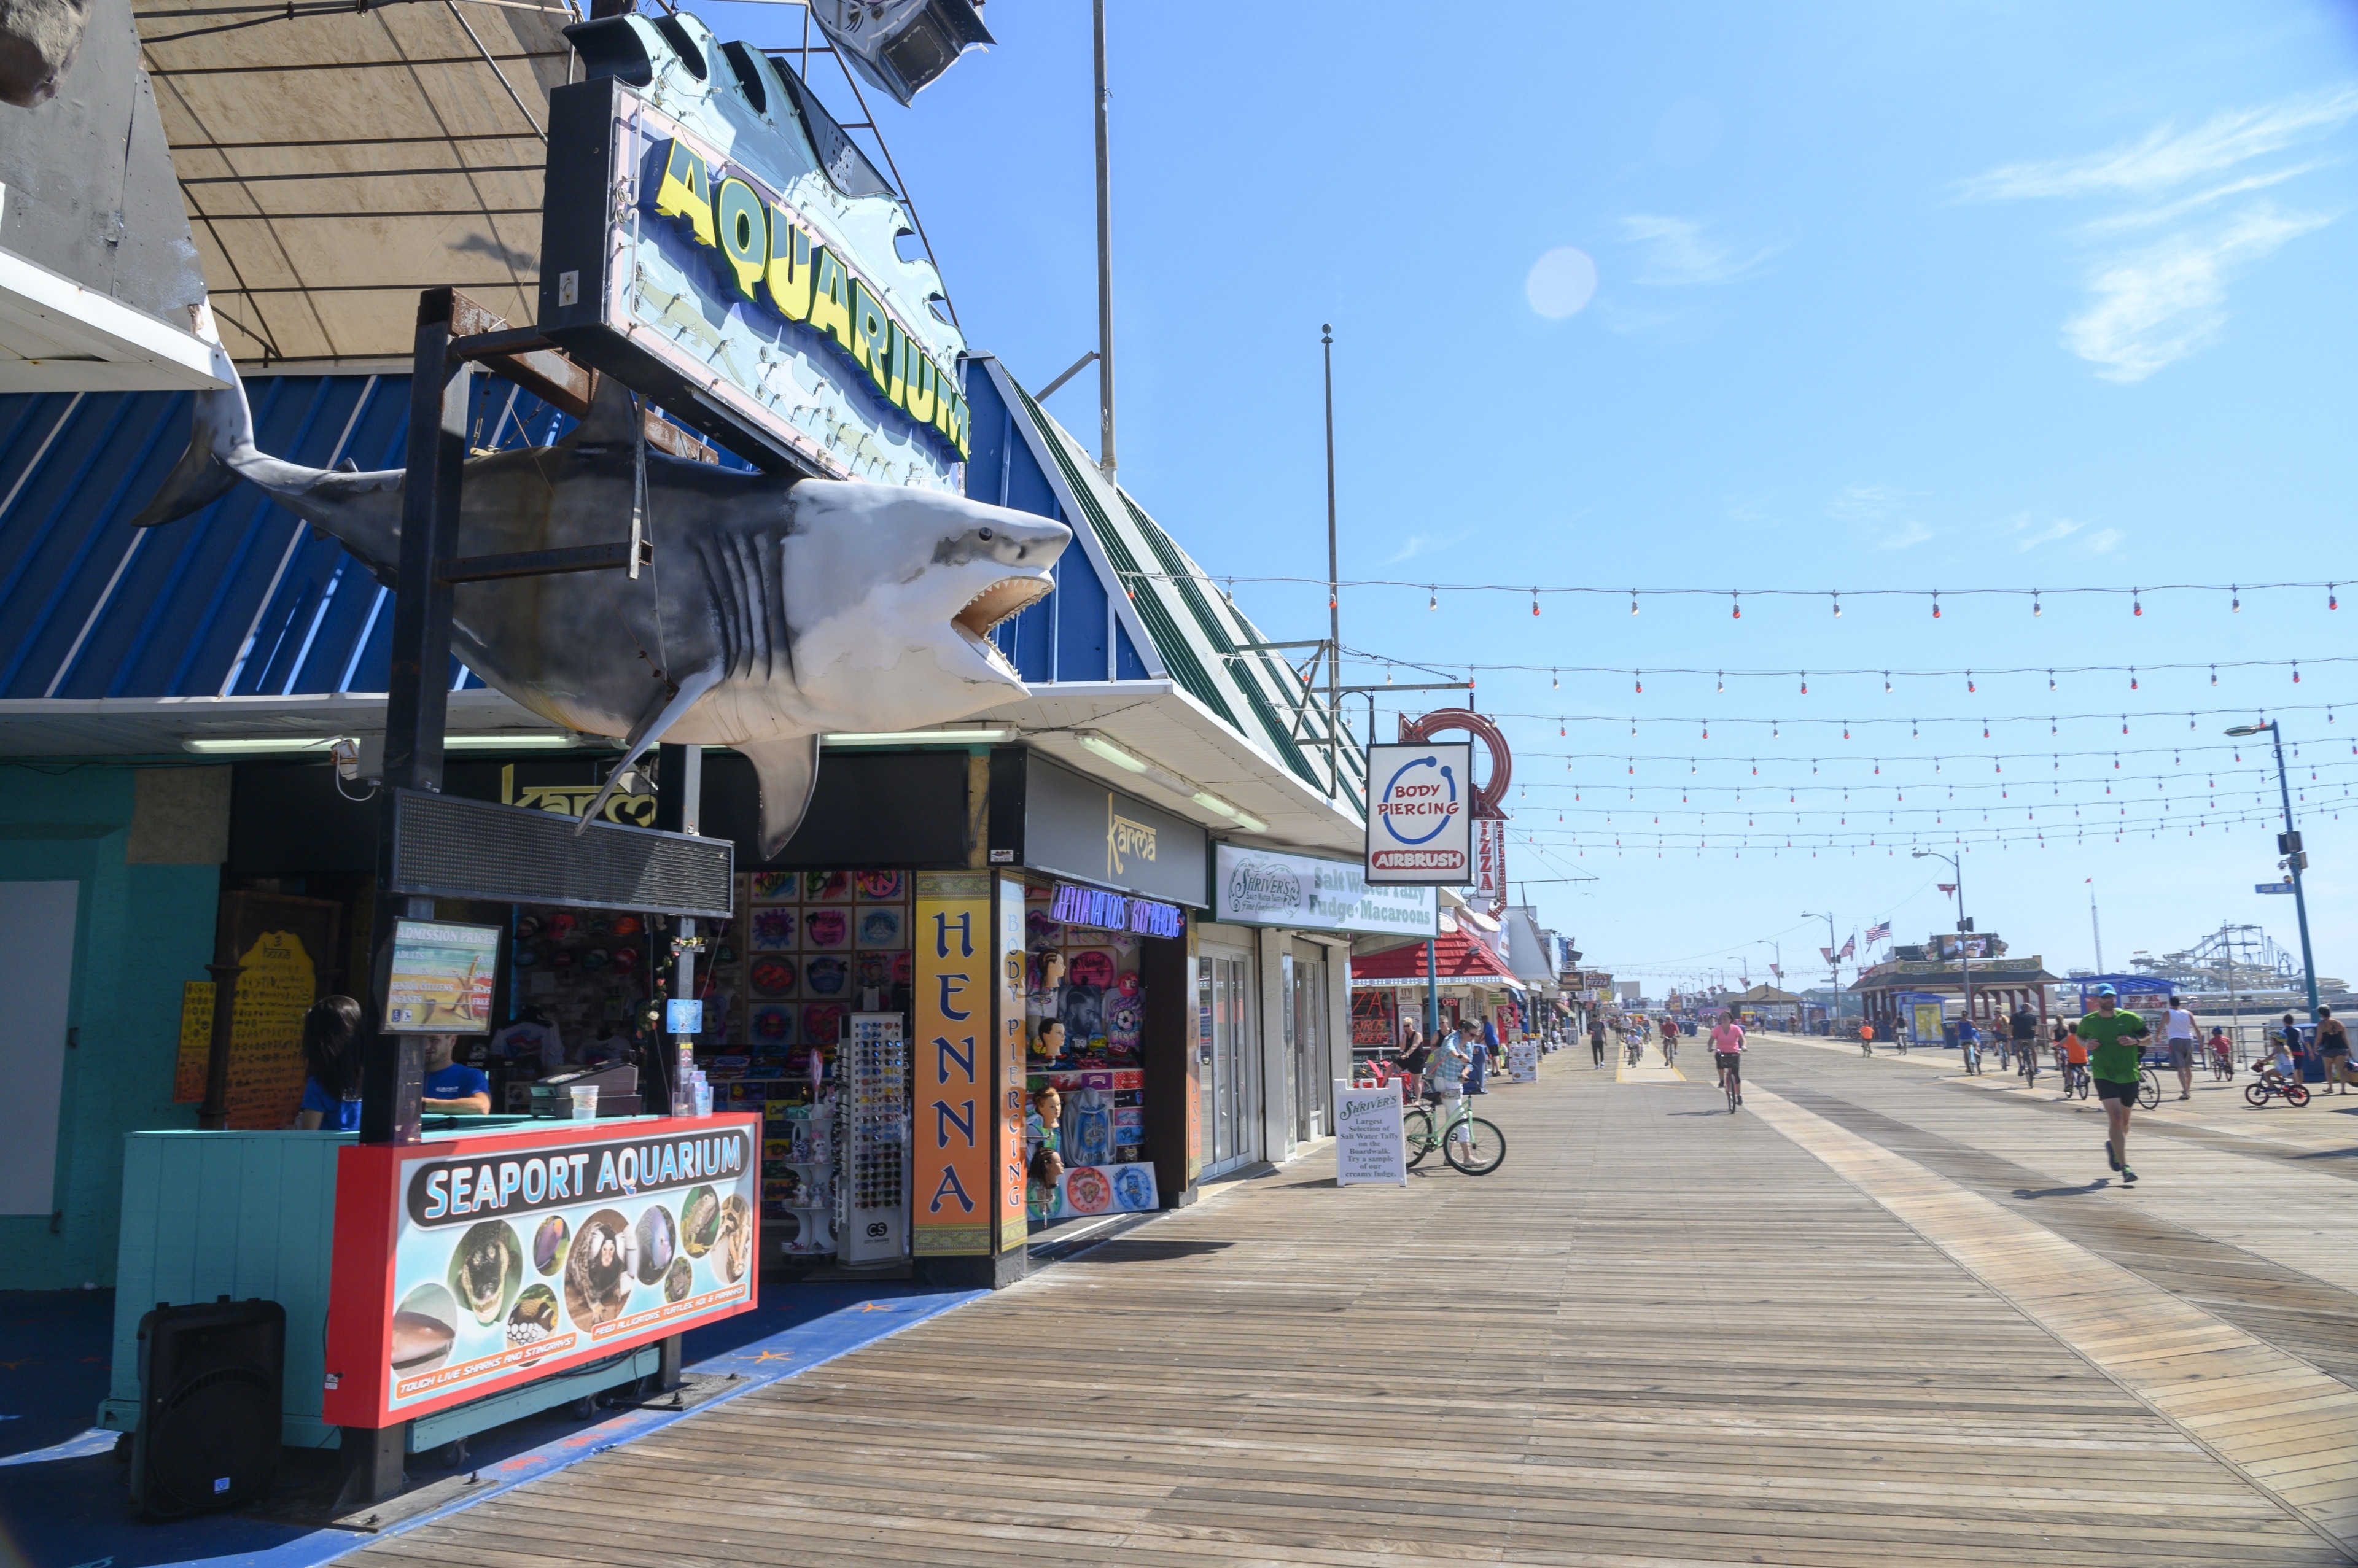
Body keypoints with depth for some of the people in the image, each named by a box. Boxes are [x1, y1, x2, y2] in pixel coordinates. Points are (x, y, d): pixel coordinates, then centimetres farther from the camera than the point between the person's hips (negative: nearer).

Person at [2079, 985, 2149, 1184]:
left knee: (2124, 1120, 16)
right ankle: (2125, 1168, -18)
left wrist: (2135, 1041, -14)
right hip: (2104, 1075, -2)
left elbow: (2149, 1036, 6)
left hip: (2129, 1076, 2)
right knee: (2115, 1117, -17)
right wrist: (2087, 1044, -4)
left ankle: (2112, 1145, 49)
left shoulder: (2129, 1018, -1)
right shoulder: (2089, 1021, 0)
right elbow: (2080, 1037, 18)